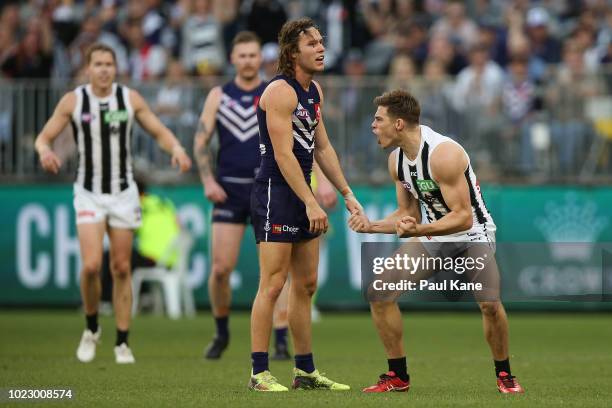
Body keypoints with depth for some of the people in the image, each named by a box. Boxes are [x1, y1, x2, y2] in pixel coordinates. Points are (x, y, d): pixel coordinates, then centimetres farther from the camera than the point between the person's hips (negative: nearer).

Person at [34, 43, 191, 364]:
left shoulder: (130, 98, -1)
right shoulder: (73, 101, -4)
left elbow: (159, 132, 6)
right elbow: (43, 137, 1)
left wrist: (176, 149, -16)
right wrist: (44, 150, -23)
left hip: (123, 193, 1)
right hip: (89, 194, -1)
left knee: (121, 268, 3)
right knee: (91, 265, -15)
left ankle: (122, 343, 12)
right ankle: (91, 328, 9)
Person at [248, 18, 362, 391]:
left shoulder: (315, 92, 13)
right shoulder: (280, 92, -16)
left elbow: (322, 147, 19)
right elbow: (283, 154, -20)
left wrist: (347, 193, 14)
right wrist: (310, 203, -23)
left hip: (302, 194, 9)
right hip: (276, 193, -9)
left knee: (306, 285, 11)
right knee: (273, 284, -9)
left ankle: (306, 371, 18)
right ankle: (259, 373, -6)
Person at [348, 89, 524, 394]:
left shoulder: (443, 154, -25)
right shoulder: (396, 159, 0)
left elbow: (463, 217, -28)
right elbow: (408, 214, 10)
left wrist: (418, 230, -39)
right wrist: (371, 226, -5)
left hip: (471, 232, -7)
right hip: (433, 234, 8)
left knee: (489, 302, -31)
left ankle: (504, 374, -6)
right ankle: (398, 377, 6)